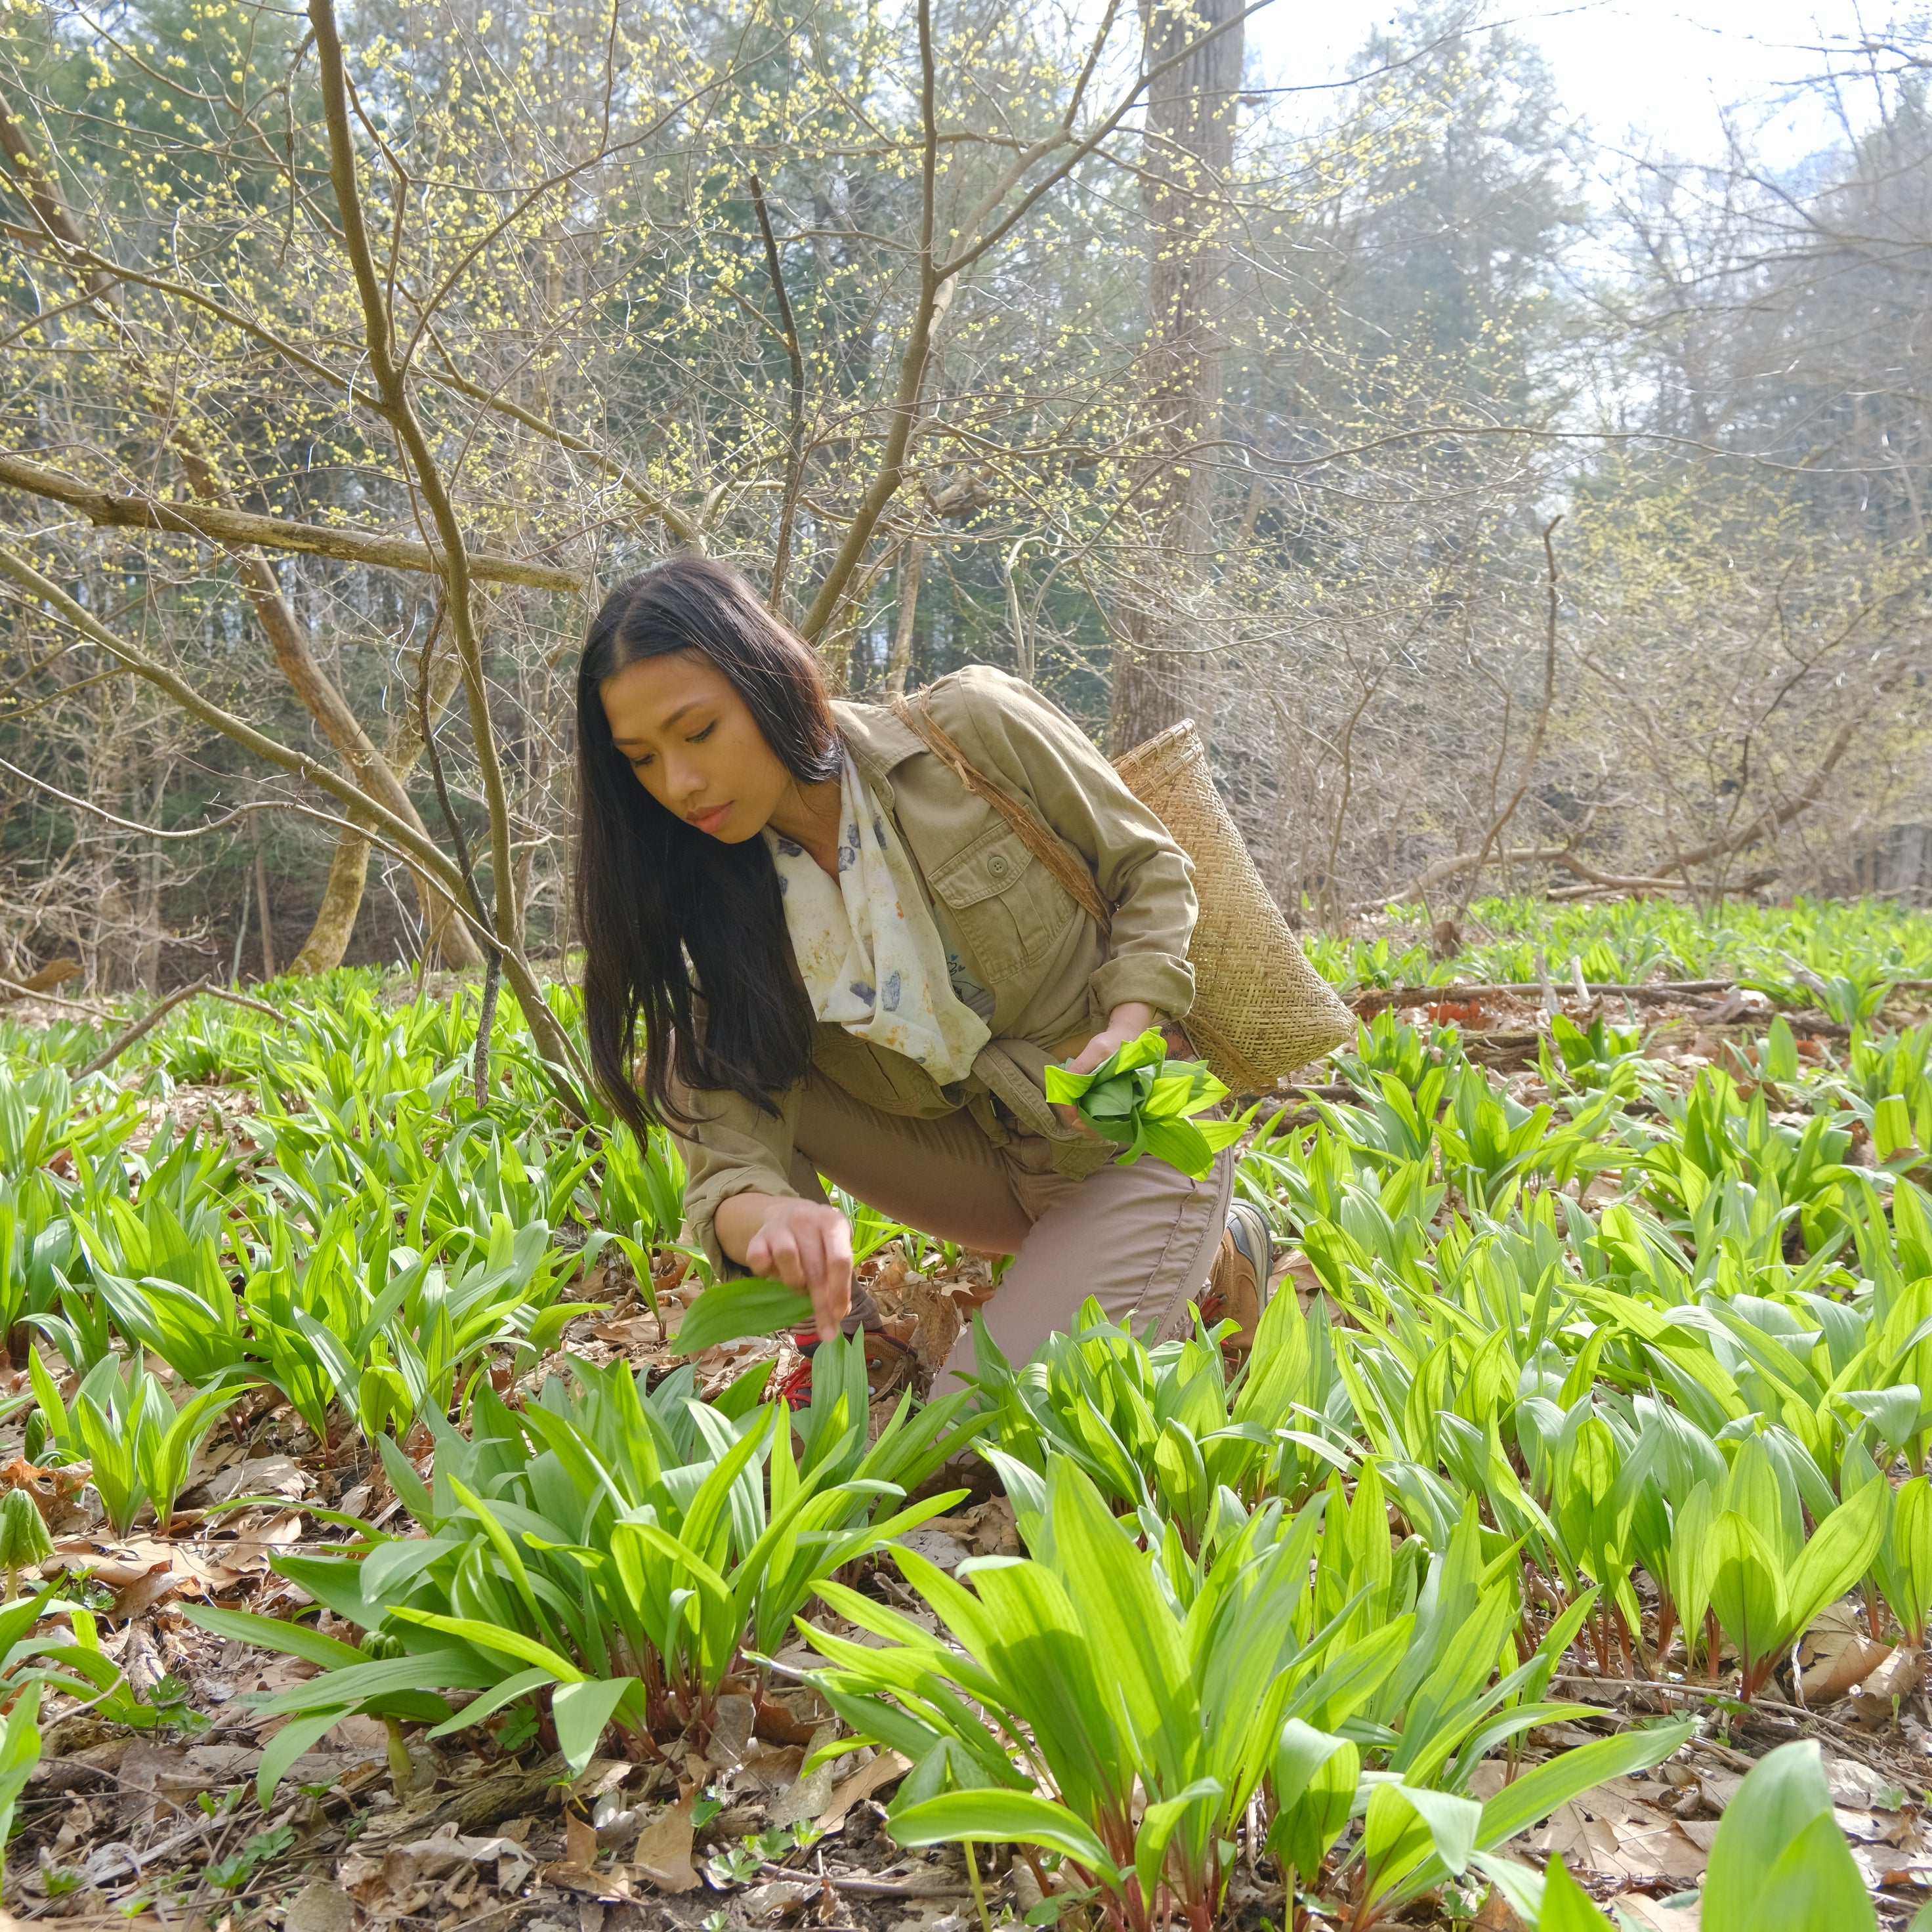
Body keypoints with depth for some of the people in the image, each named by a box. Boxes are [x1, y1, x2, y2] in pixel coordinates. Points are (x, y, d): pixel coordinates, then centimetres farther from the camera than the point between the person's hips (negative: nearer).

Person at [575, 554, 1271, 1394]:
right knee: (698, 1061, -12)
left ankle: (1210, 1254, 4)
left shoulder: (973, 730, -18)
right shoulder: (728, 907, -10)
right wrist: (768, 1215, -45)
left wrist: (1129, 1028, -23)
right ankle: (826, 1328, -3)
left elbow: (1150, 868, -4)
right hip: (991, 1159, 4)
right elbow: (730, 1150, -20)